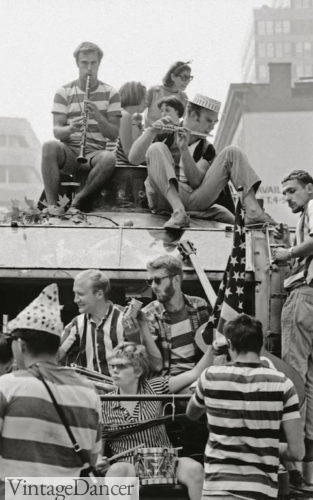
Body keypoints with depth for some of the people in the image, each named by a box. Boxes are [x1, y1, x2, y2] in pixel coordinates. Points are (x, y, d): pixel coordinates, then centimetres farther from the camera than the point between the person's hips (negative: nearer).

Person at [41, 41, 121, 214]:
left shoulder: (110, 94, 7)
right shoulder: (64, 93, 7)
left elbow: (114, 134, 1)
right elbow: (57, 131, -1)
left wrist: (97, 116, -18)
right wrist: (70, 129, -25)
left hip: (94, 153, 0)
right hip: (69, 151, 0)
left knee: (109, 158, -36)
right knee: (49, 146, -34)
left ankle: (78, 201, -18)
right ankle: (52, 204, -31)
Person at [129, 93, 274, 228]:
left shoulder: (206, 149, 15)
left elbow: (195, 181, -3)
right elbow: (133, 159, -7)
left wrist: (184, 149, -15)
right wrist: (151, 131, -20)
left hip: (194, 201, 3)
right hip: (164, 198, -3)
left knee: (231, 152, -4)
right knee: (156, 148, -26)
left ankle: (253, 211, -25)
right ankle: (178, 212, -43)